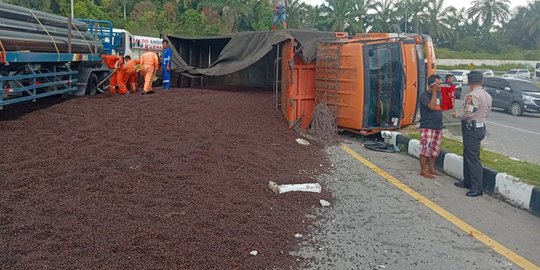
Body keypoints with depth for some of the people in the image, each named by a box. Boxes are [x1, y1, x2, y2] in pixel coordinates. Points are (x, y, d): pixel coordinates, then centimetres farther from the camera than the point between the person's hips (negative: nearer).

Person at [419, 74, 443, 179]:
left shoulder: (438, 94, 12)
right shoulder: (424, 95, -11)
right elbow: (431, 106, -26)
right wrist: (434, 92, -19)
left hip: (438, 127, 8)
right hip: (427, 127, -8)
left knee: (435, 150, 13)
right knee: (425, 149, -6)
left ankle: (431, 169, 24)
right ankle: (423, 171, 1)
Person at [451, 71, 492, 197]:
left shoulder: (473, 95, -19)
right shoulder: (487, 95, 11)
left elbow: (468, 114, -22)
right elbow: (487, 112, 15)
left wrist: (457, 115, -6)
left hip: (472, 129, -10)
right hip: (481, 126, 10)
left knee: (473, 158, -5)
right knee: (468, 155, 19)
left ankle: (477, 188, -2)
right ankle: (467, 181, 29)